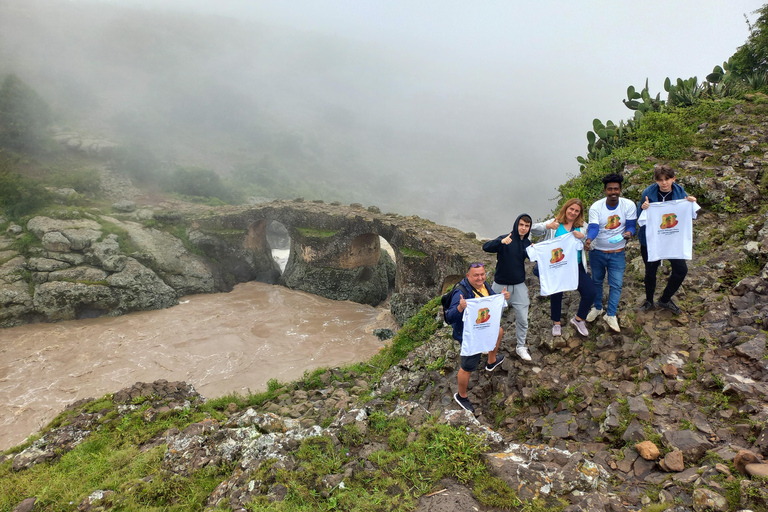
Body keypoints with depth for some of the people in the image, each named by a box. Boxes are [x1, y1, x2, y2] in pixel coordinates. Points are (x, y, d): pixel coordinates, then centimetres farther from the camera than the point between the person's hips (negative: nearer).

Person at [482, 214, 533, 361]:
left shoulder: (527, 243, 2)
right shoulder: (506, 238, -14)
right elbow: (486, 247, -28)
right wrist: (501, 242, -45)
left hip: (519, 286, 4)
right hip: (501, 285, -4)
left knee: (522, 319, 8)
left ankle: (521, 347, 26)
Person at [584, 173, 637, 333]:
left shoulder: (629, 205, -14)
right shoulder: (596, 207, -16)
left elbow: (631, 226, -12)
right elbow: (593, 227, -27)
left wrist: (628, 233, -36)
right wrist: (588, 239, -48)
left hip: (617, 253, 0)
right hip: (597, 251, 0)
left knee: (616, 284, -1)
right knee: (597, 281, 16)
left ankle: (610, 315, 15)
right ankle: (597, 308, 37)